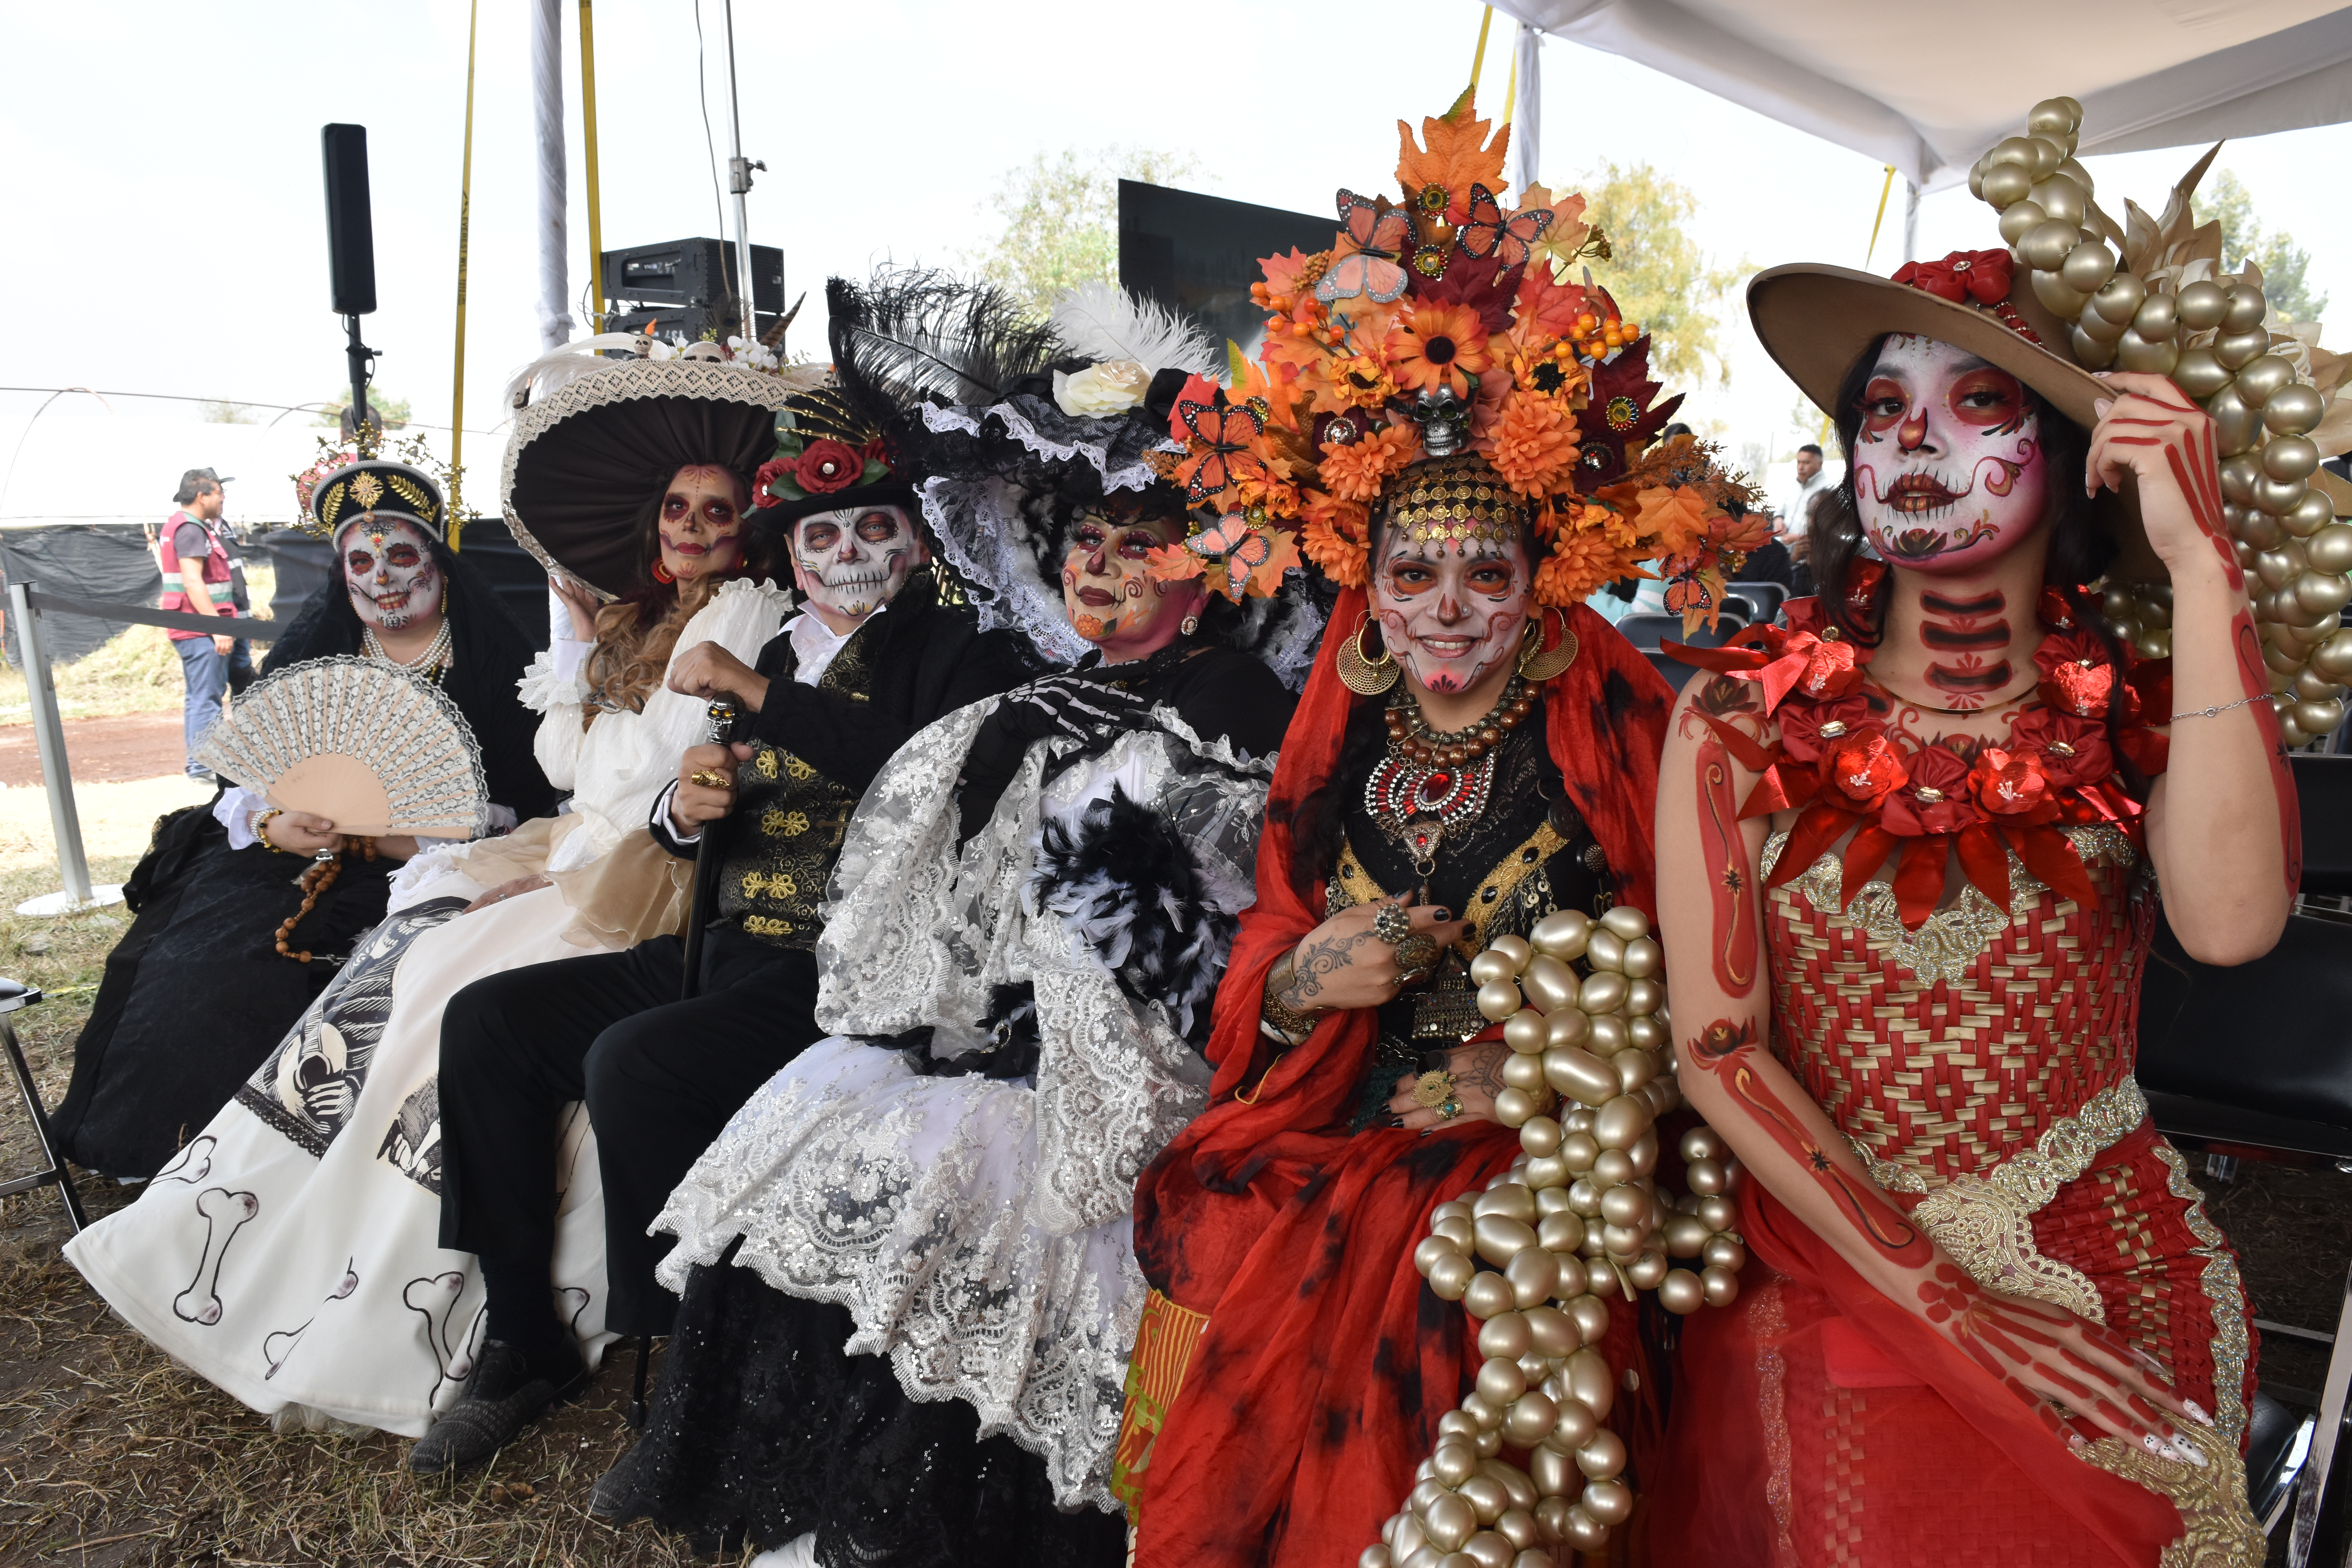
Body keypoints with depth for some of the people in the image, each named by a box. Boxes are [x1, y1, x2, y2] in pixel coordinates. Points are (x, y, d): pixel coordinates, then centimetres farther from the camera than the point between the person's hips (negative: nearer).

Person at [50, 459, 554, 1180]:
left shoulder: (494, 664, 0)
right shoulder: (307, 653, 12)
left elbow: (520, 808, -7)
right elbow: (242, 782, 11)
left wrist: (405, 835, -19)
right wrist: (273, 823, -12)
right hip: (288, 864, 4)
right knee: (189, 966, -17)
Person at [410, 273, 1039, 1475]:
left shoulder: (958, 647, -3)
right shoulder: (777, 658, 17)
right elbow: (701, 835, 23)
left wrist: (758, 693, -16)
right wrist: (687, 809, -2)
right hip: (730, 949, 8)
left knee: (635, 1062, -28)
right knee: (486, 1020, 0)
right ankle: (523, 1342, 10)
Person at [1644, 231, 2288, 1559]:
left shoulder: (2141, 722, 0)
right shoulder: (1743, 725, -4)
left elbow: (2231, 924, -22)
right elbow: (1718, 1051, -8)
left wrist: (2201, 560, -16)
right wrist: (1947, 1306, -13)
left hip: (2108, 1297, 2)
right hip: (1829, 1286, -1)